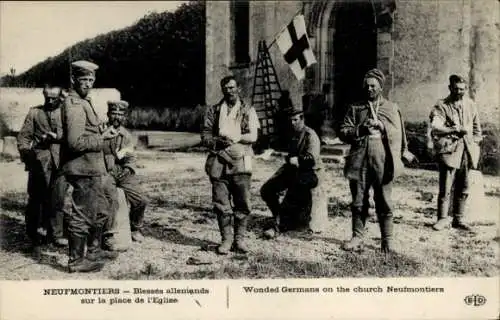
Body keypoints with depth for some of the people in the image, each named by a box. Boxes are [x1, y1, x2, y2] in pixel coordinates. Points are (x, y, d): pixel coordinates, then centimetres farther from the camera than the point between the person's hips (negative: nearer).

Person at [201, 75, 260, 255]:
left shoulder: (248, 111, 9)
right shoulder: (213, 111, 13)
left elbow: (253, 136, -3)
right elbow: (205, 136, 8)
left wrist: (233, 138, -17)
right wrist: (218, 141, -12)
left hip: (241, 162, -1)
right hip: (218, 162, 1)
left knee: (243, 203, -1)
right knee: (221, 204, 1)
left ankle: (239, 239, 12)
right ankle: (226, 239, 11)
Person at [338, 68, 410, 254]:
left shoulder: (391, 108, 12)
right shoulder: (355, 108, 13)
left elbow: (398, 135, 5)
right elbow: (343, 132, 6)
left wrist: (381, 126, -11)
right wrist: (360, 129, -11)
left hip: (382, 162, -1)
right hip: (359, 161, 1)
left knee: (384, 203, 2)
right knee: (358, 202, 5)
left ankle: (387, 240, 10)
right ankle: (357, 237, 15)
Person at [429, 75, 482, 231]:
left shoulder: (470, 104, 11)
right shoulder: (441, 106, -6)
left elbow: (476, 126, 22)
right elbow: (435, 128, -21)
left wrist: (475, 144, 14)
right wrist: (455, 130, -33)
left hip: (466, 150, 5)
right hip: (448, 150, -5)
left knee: (463, 189, 9)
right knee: (445, 188, -7)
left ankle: (458, 219, 20)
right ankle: (443, 218, 4)